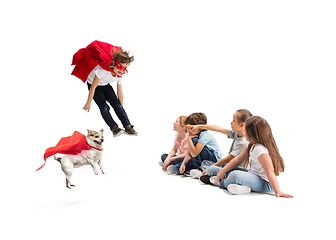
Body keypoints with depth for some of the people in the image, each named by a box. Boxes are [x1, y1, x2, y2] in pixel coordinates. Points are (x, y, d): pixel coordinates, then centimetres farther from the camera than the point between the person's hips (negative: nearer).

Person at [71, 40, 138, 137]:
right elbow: (93, 87, -28)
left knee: (117, 104, -12)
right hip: (95, 86, -4)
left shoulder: (120, 75, -18)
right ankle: (114, 128, -25)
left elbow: (120, 92, -7)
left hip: (106, 86, 4)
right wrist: (88, 103, -20)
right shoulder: (103, 70, -38)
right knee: (104, 107, -20)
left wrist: (121, 109, 0)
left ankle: (128, 127, -17)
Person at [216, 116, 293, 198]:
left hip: (265, 184, -10)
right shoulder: (252, 146, 9)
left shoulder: (260, 150, -23)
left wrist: (277, 191, -34)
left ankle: (223, 183, 0)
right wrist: (222, 171, 4)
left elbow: (270, 172, -29)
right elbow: (238, 160, 11)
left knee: (234, 176, -30)